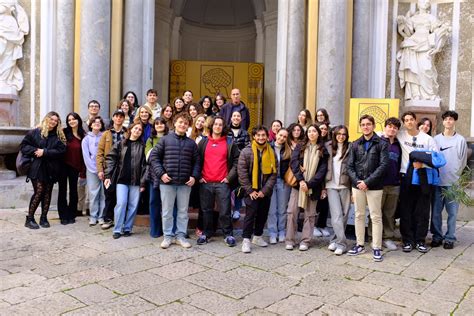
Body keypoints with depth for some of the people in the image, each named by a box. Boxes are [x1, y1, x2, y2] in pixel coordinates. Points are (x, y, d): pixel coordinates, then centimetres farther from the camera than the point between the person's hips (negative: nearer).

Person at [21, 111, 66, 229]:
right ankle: (29, 219, 3)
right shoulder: (35, 132, 2)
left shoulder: (59, 136, 8)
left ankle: (44, 218, 17)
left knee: (47, 193, 7)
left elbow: (61, 150, -4)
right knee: (39, 192, -9)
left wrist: (45, 152, -14)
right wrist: (35, 151, -13)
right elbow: (23, 145, 3)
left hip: (51, 169, 3)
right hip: (37, 168, -3)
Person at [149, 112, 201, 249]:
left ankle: (181, 235, 21)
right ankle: (167, 236, 18)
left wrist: (194, 176, -3)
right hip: (167, 182, -2)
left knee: (183, 211, 9)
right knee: (167, 211, 6)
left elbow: (197, 161, 10)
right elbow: (153, 156, 0)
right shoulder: (165, 139, 2)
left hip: (185, 183, 2)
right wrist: (161, 173, -10)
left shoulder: (191, 143, 8)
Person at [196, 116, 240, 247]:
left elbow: (236, 161, 4)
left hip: (223, 183, -2)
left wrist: (230, 177, -3)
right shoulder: (203, 142, 10)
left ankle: (228, 234, 11)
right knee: (206, 210, 9)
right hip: (205, 182, 2)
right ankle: (206, 233, 21)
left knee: (225, 211, -1)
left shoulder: (230, 143, 5)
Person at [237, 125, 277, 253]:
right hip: (251, 190, -4)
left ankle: (257, 236, 29)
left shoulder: (271, 152, 5)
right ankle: (246, 240, 3)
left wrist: (265, 190, -8)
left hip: (265, 191, 4)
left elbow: (273, 173, 1)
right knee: (250, 214, -7)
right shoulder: (246, 151, -5)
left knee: (263, 214, 12)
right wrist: (250, 190, -12)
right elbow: (241, 172, -9)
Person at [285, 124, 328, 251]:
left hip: (313, 187, 0)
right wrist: (301, 180, -16)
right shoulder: (300, 147, 10)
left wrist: (309, 184, -13)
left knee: (310, 214, 4)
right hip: (298, 184, 1)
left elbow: (322, 170, -2)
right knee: (292, 211, -2)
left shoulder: (323, 151, 7)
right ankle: (290, 240, 6)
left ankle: (305, 241, 12)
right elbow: (293, 163, -3)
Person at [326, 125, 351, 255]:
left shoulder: (350, 148, 3)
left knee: (344, 215, 3)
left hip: (345, 186, 0)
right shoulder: (328, 147, 8)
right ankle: (342, 243, -1)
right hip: (331, 185, 0)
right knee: (336, 215, -7)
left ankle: (336, 240, 15)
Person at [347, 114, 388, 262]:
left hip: (374, 187, -4)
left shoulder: (382, 144, -1)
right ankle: (360, 245, 21)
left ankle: (377, 248, 10)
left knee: (376, 217, 1)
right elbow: (350, 166, 6)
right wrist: (356, 180, -10)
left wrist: (367, 181, -16)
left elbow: (383, 165, -10)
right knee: (359, 216, 11)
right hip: (357, 185, 4)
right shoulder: (356, 144, 9)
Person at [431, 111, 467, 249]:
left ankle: (450, 238, 12)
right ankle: (437, 236, 17)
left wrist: (456, 176, 1)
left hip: (453, 183, -1)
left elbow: (463, 162, 5)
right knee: (436, 211, 5)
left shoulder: (461, 140, 3)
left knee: (452, 212, 2)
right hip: (437, 181, 1)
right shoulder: (436, 139, 7)